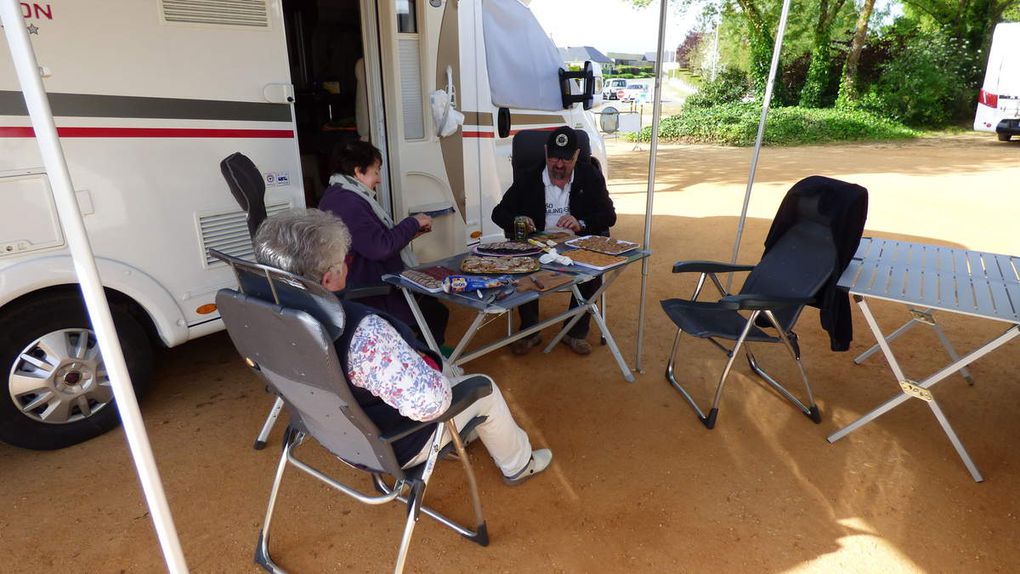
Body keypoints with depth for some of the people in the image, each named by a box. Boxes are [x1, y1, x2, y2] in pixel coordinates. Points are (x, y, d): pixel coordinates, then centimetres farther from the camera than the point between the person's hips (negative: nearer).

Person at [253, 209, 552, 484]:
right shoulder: (361, 331, -42)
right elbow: (429, 401, -43)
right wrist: (430, 364, -20)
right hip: (390, 446, -7)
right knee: (486, 389, 14)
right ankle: (518, 464, 39)